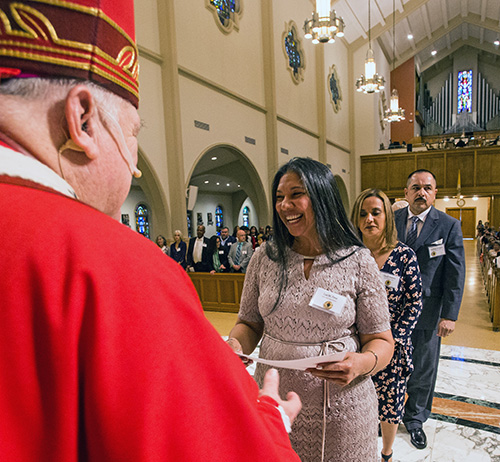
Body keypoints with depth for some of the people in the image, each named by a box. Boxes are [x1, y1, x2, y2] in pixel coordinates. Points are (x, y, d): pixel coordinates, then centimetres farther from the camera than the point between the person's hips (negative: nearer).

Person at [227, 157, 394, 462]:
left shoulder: (358, 262, -10)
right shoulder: (264, 258, -3)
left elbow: (381, 341, -5)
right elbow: (250, 323, 4)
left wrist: (361, 363, -25)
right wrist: (235, 343, -16)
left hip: (340, 410, -2)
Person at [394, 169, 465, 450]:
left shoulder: (449, 226, -5)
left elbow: (456, 274, -5)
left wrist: (449, 315, -10)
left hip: (427, 311, -1)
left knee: (424, 369, 15)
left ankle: (415, 419, 38)